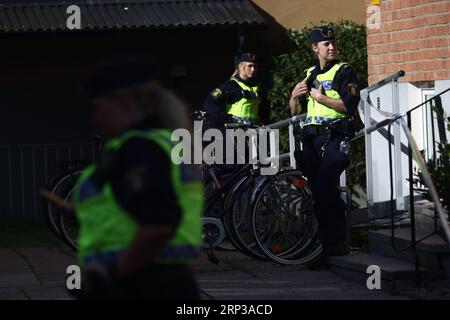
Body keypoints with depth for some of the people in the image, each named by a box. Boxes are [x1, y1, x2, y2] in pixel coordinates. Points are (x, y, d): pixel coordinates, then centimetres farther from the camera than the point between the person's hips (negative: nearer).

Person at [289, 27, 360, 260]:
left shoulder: (344, 72, 0)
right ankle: (324, 242, 12)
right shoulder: (309, 74, 19)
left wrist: (321, 97, -12)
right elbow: (295, 111, 20)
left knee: (325, 189, -18)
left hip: (334, 138, -6)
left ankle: (336, 244, -15)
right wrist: (294, 96, 0)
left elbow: (350, 106, -12)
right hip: (311, 139, 6)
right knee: (318, 192, 6)